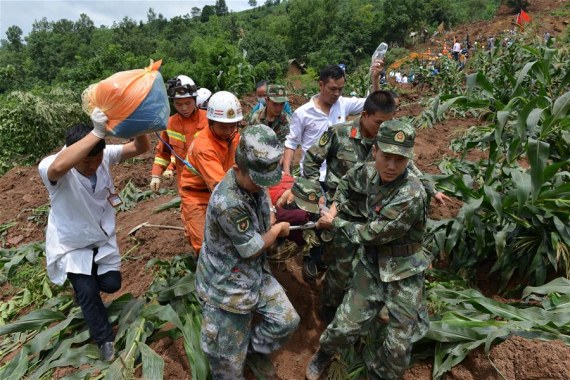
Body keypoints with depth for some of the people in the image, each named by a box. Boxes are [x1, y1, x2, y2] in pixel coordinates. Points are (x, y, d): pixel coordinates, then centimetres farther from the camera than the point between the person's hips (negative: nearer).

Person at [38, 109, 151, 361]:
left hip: (102, 236, 4)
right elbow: (59, 166, -56)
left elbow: (142, 148, -22)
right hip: (71, 244, -3)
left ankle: (84, 283, 47)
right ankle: (104, 339, 23)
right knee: (87, 293, -4)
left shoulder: (105, 156, -18)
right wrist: (97, 131, -60)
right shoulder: (50, 168, -31)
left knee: (111, 284, 9)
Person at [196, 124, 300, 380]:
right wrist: (278, 229, -5)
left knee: (286, 321, 10)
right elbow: (253, 249, -21)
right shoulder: (227, 203, -34)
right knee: (228, 358, 8)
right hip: (226, 285, -7)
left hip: (256, 274, 8)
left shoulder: (254, 183, -6)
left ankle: (254, 348, 37)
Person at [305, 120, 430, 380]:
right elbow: (349, 179, 16)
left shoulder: (411, 196, -30)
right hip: (371, 265, 4)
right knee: (344, 327, 5)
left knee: (399, 348, 3)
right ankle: (324, 354, 37)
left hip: (403, 274, -4)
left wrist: (334, 223, -11)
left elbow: (370, 234, -23)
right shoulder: (371, 172, -9)